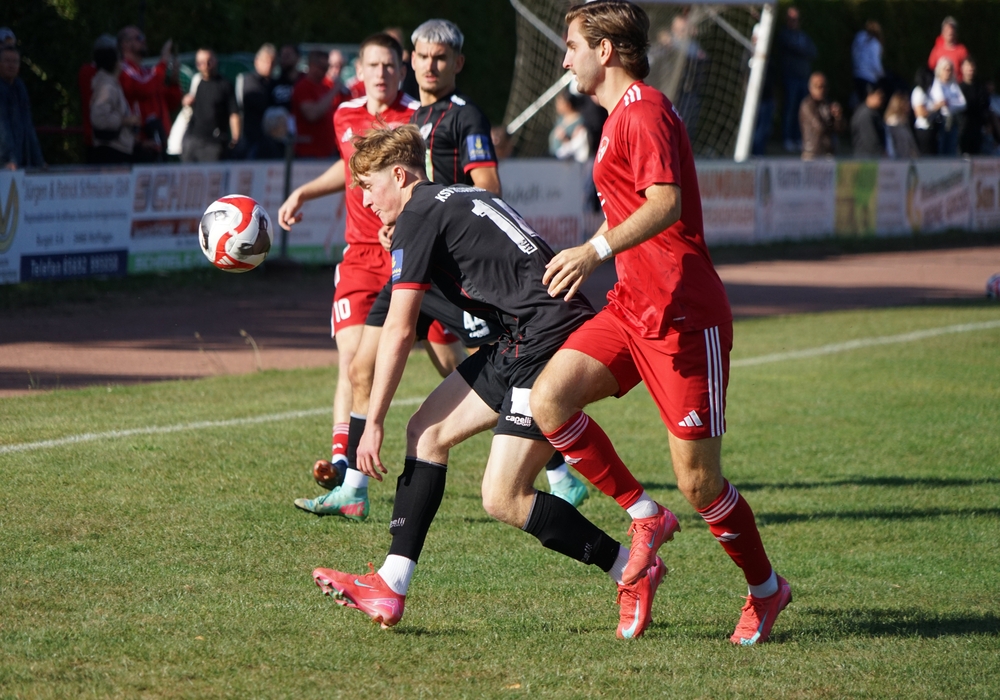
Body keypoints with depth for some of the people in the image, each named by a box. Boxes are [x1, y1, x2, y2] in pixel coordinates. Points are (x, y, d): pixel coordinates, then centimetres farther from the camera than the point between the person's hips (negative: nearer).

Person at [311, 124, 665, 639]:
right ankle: (391, 586, 9)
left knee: (503, 500, -9)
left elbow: (398, 332, -6)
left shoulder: (418, 219, -4)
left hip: (549, 338, -10)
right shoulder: (460, 199, 23)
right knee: (428, 429, 11)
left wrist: (373, 424, -1)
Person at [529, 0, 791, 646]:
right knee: (550, 398, -13)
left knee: (698, 482, -4)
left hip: (683, 315, -9)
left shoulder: (645, 112, -12)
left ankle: (766, 588, 18)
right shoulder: (621, 115, 19)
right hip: (633, 306, 9)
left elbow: (665, 204, -28)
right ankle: (645, 515, 0)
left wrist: (597, 249, -39)